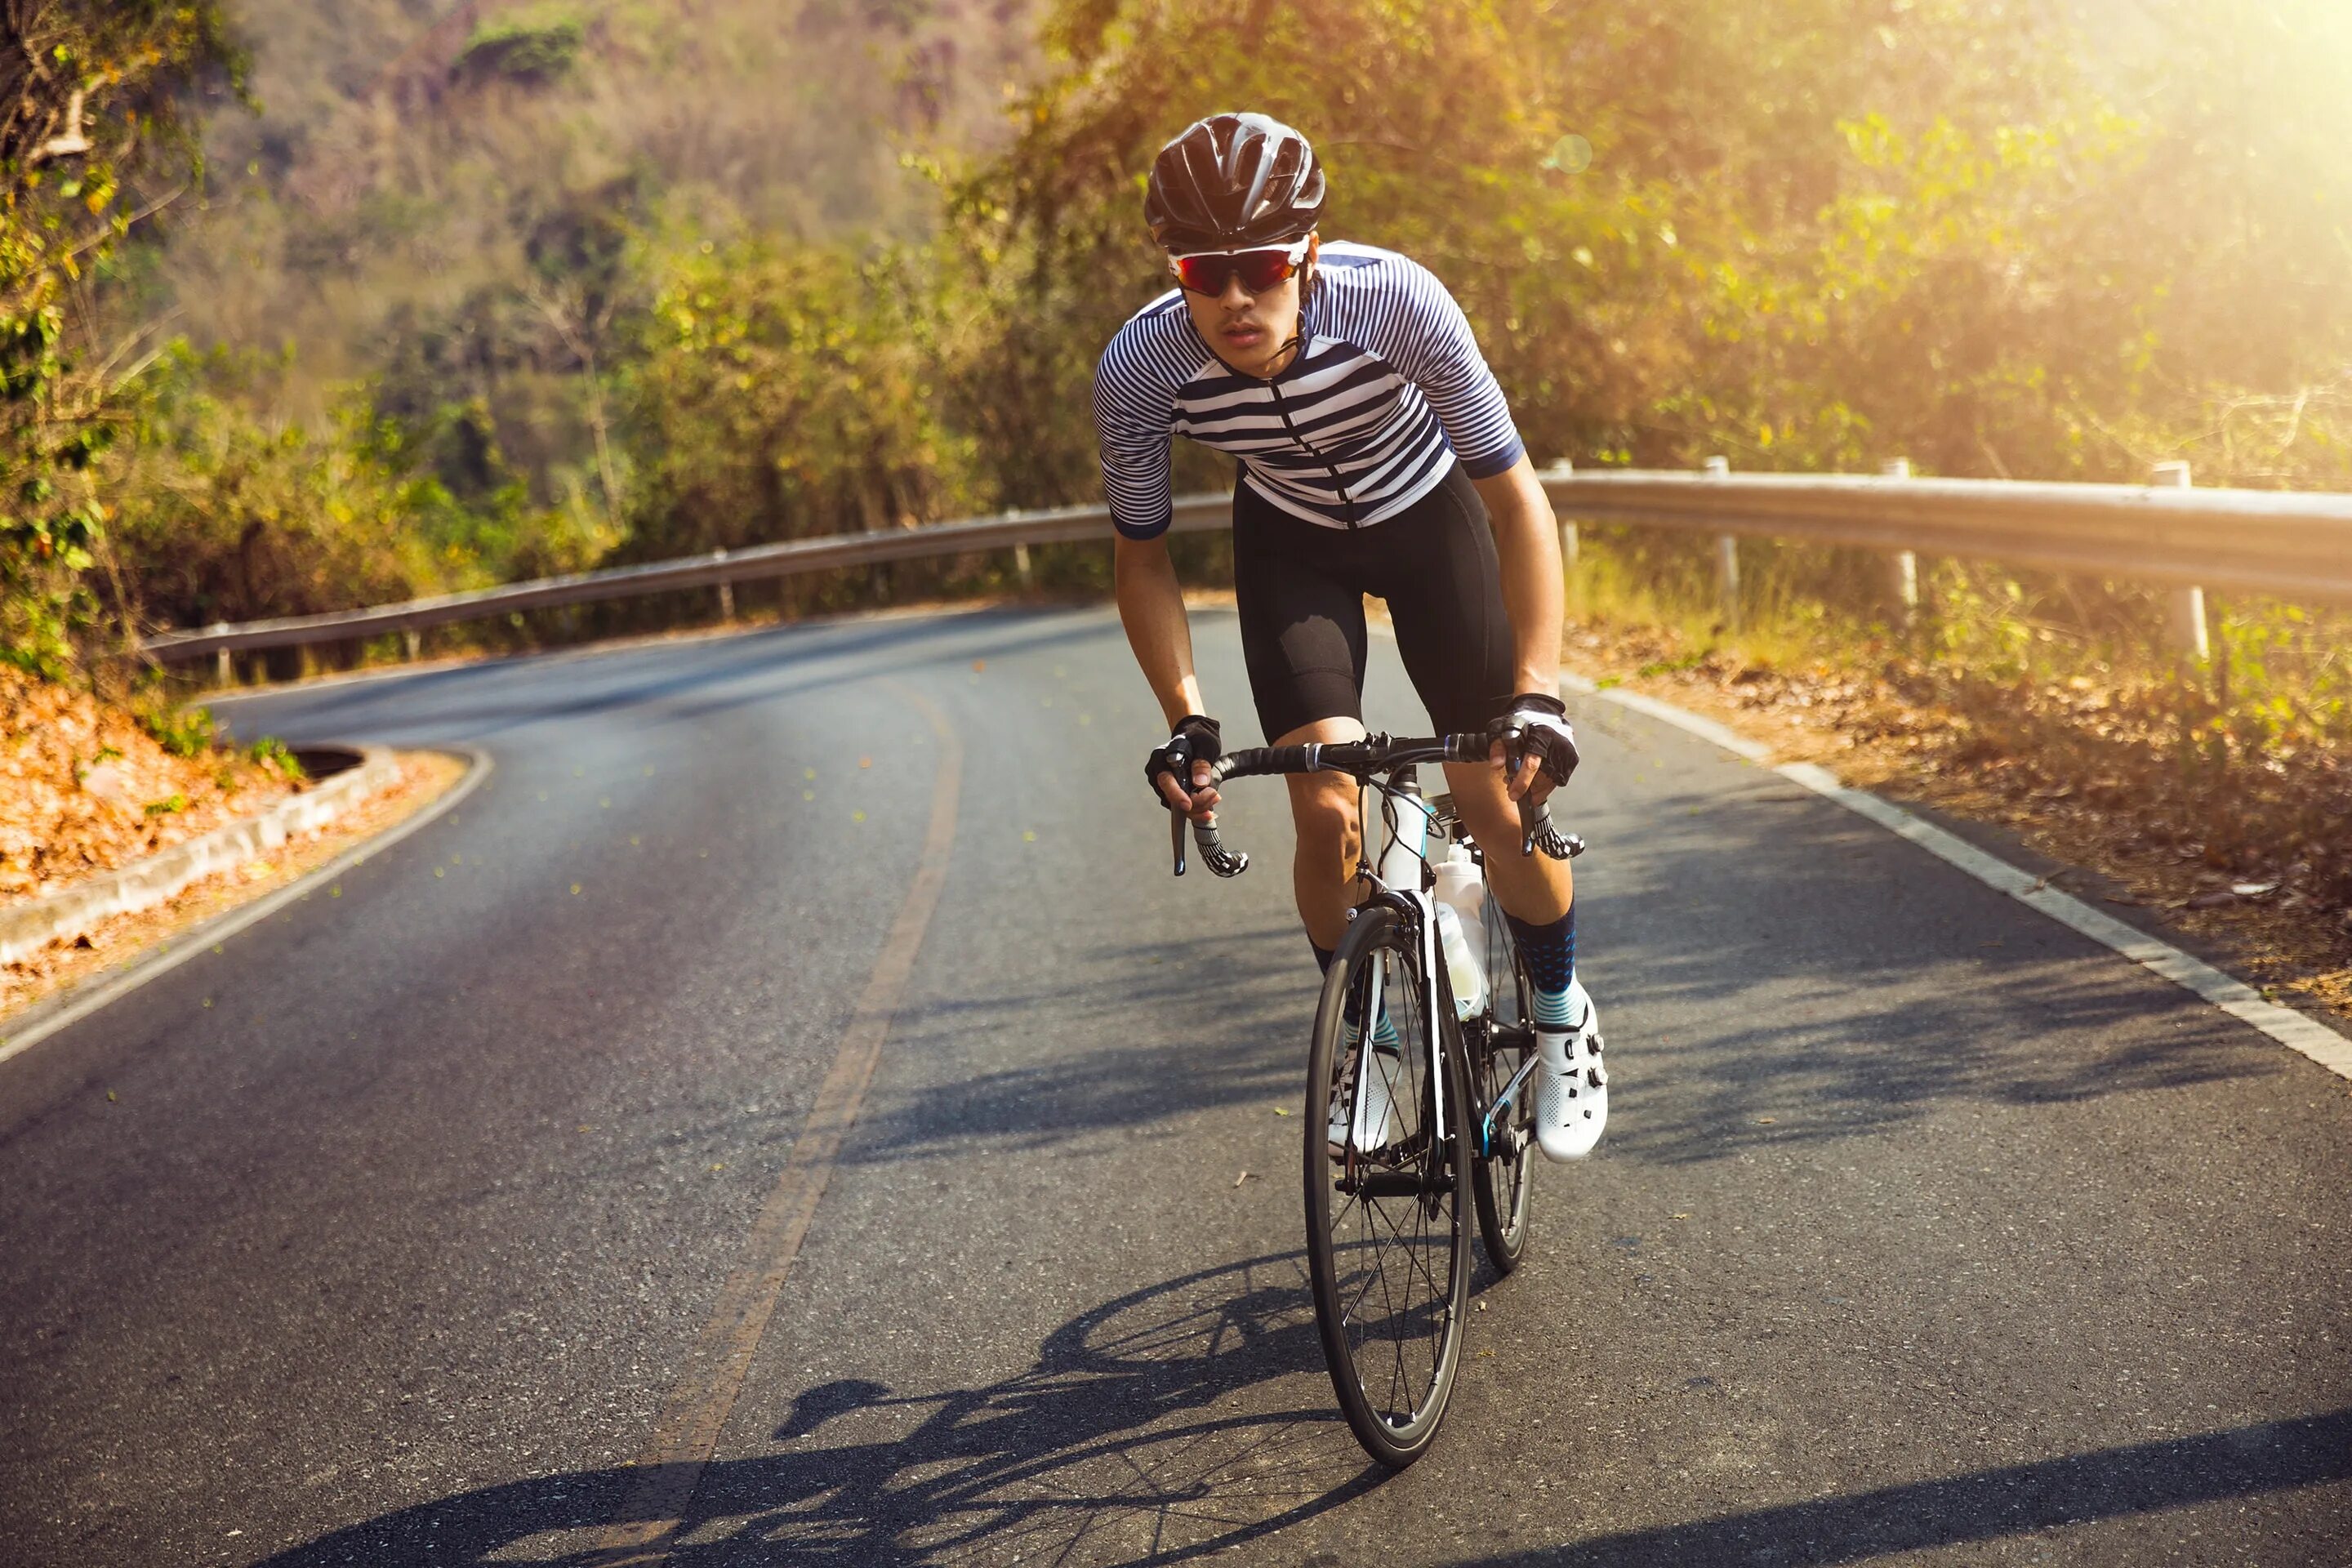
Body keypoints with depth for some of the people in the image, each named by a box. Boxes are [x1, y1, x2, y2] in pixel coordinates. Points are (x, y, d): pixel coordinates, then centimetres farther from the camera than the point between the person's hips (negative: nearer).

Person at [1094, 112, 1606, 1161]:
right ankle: (1363, 1030, 15)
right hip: (1288, 540, 1)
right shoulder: (1138, 370, -31)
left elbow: (1517, 501, -29)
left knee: (1494, 798, -9)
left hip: (1427, 513, -1)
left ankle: (1562, 1014, 19)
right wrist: (1185, 723, -25)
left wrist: (1537, 696, -38)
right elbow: (1142, 556, -13)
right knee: (1328, 814, -13)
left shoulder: (1395, 301, -37)